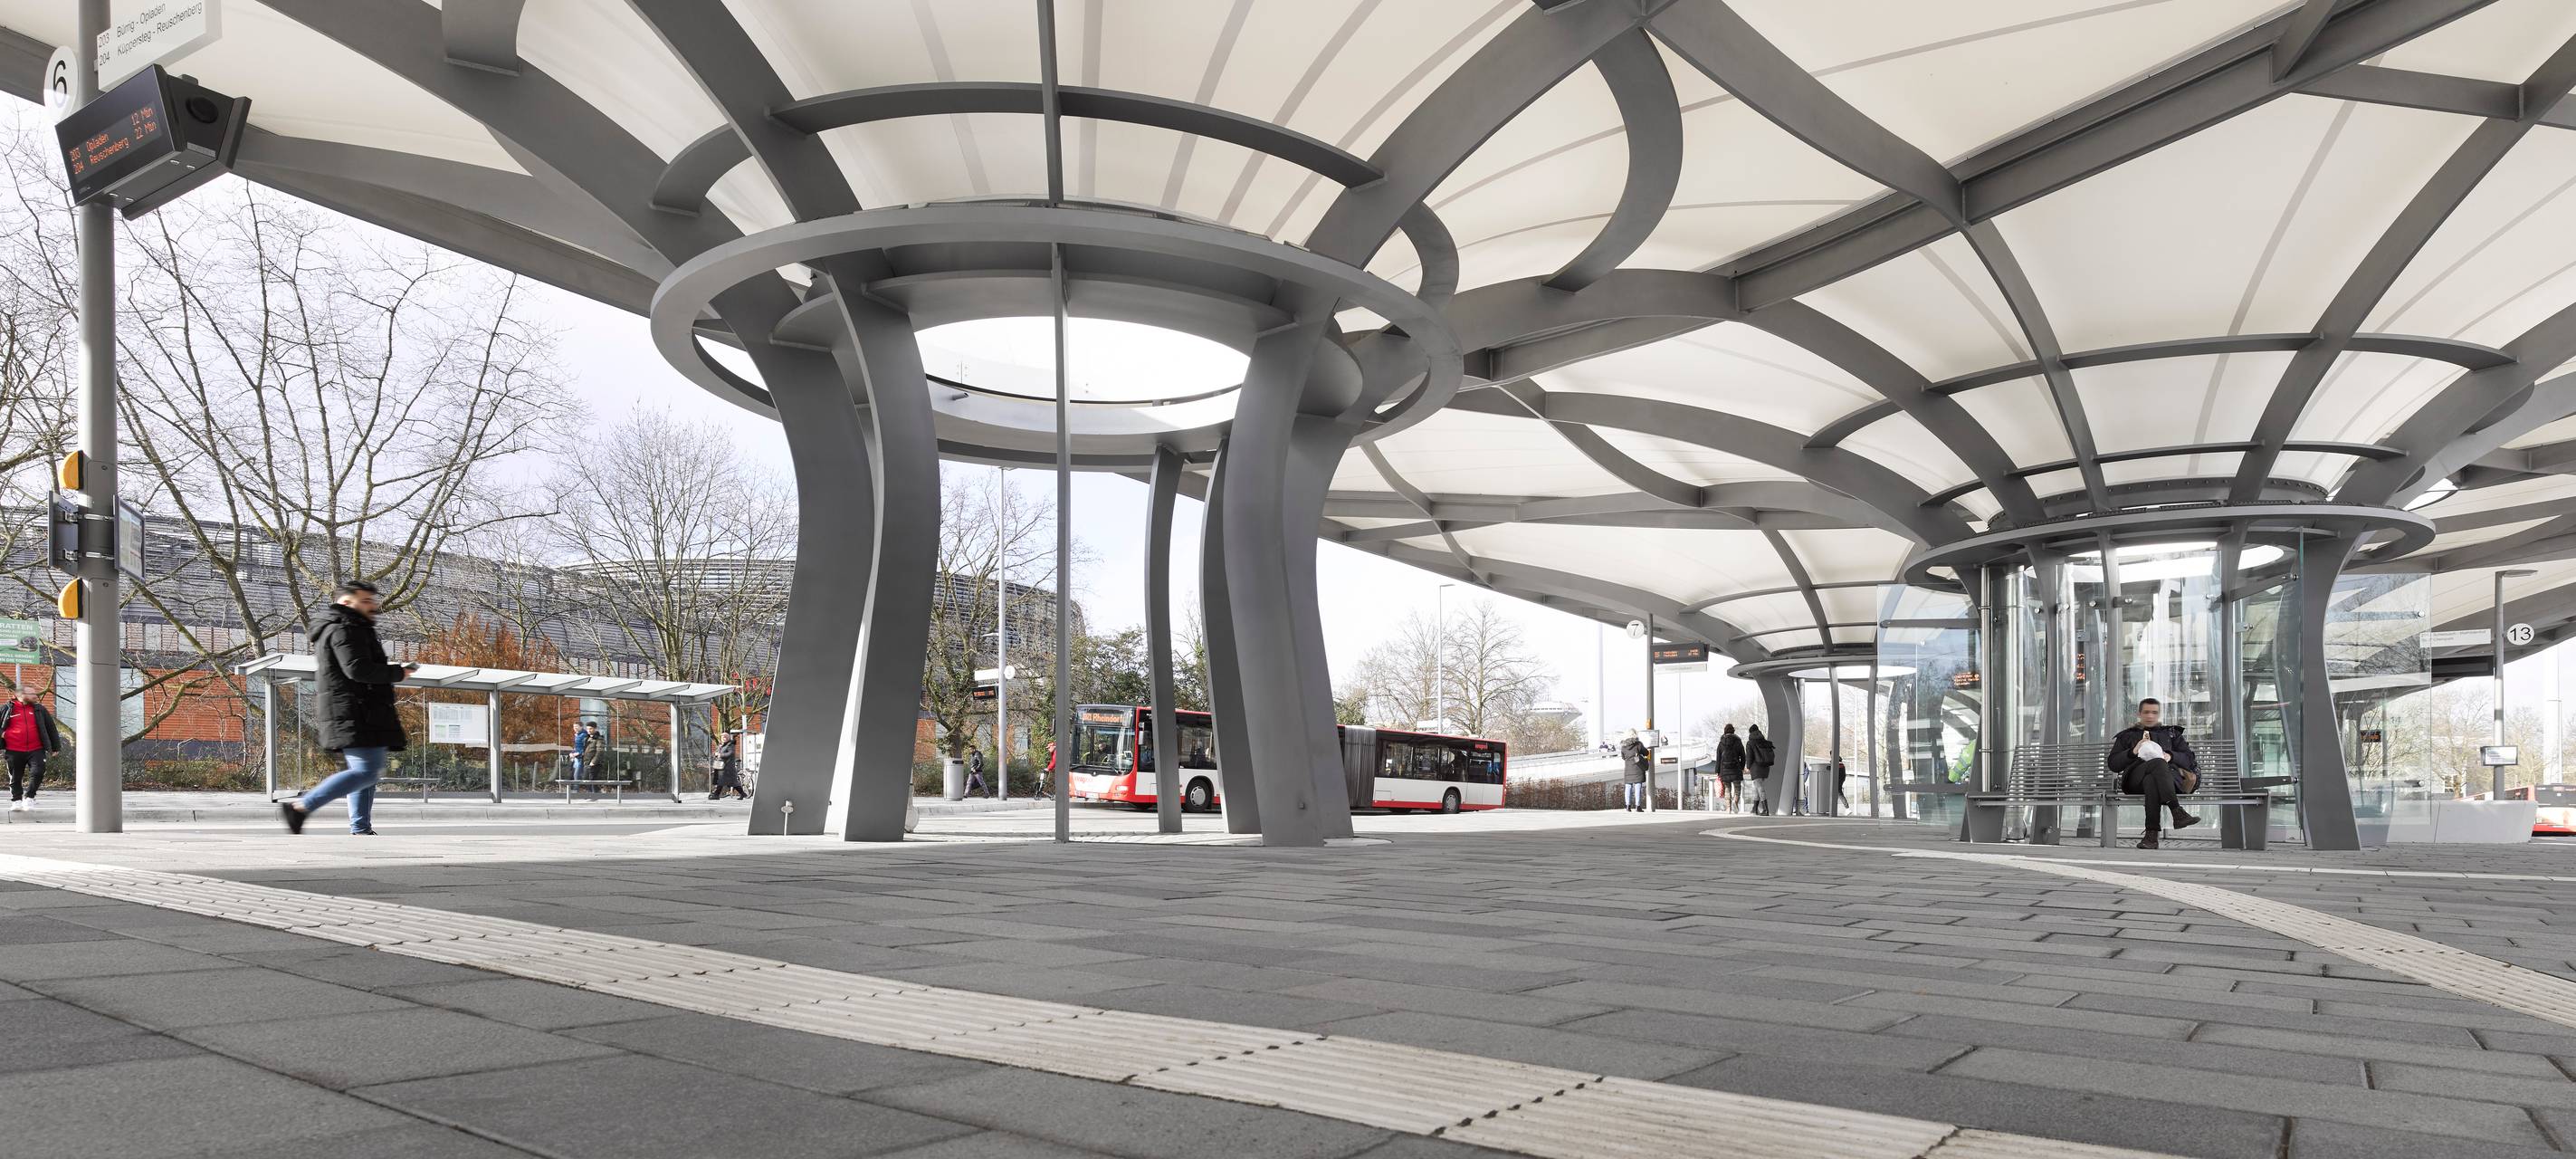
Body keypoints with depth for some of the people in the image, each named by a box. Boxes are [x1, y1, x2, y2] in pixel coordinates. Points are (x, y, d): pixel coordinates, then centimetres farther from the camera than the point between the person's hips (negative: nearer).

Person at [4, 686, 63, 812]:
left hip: (36, 750, 1)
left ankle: (29, 797, 3)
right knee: (15, 777, 8)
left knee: (38, 773, -13)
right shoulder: (7, 709, 4)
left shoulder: (39, 710, 10)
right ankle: (16, 801, 22)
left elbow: (51, 727, 15)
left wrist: (56, 746, 17)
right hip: (14, 751, -1)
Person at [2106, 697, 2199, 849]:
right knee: (2157, 763, -41)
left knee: (2151, 780, -42)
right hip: (2136, 777, -1)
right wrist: (2133, 752, 0)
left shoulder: (2172, 733, 36)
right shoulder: (2127, 736, 33)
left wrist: (2171, 756, -3)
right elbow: (2112, 764, 18)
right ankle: (2178, 812, -56)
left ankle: (2152, 834, -55)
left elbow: (2189, 758, 20)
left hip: (2170, 773, 1)